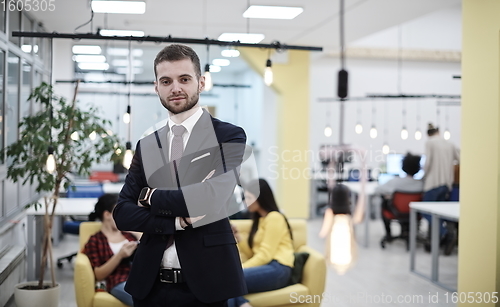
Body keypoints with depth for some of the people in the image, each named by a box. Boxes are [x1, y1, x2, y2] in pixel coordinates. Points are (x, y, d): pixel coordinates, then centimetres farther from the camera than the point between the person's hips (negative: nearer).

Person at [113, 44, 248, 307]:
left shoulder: (229, 136, -4)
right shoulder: (146, 146, 9)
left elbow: (214, 199, -18)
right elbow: (122, 214, 2)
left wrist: (151, 196, -5)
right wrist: (178, 221, -13)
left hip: (207, 282, -3)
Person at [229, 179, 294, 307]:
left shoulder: (274, 217, -4)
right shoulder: (259, 219, 24)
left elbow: (265, 255, -12)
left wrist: (241, 269, -14)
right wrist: (237, 237, 6)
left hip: (277, 269, -8)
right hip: (264, 267, 8)